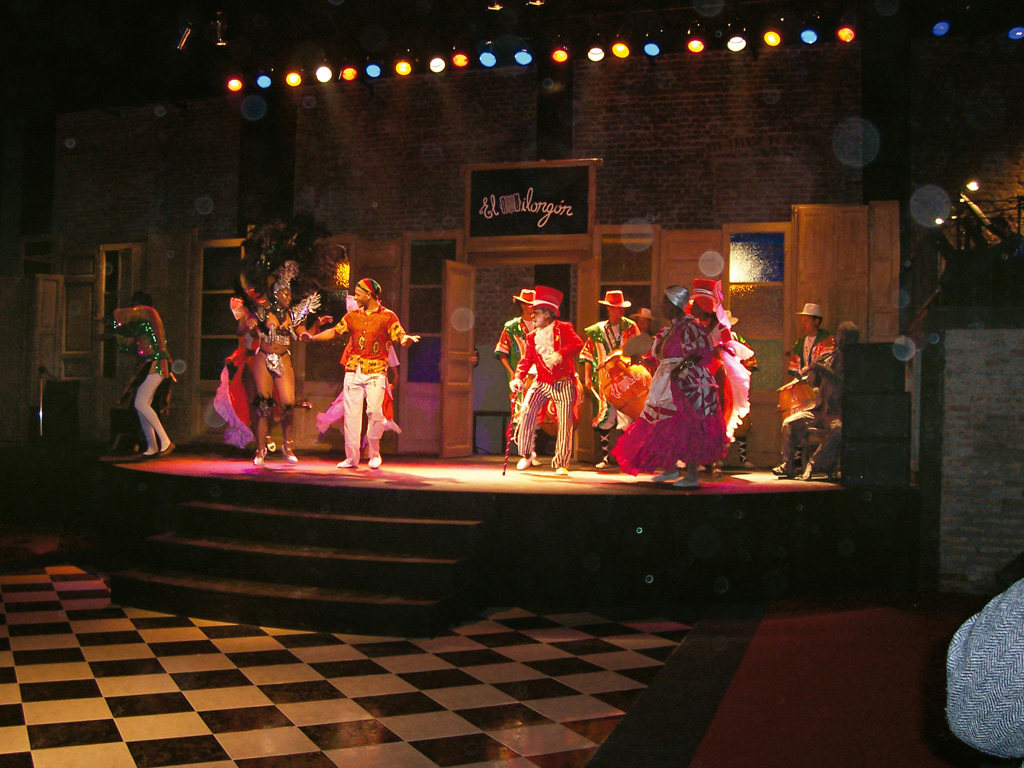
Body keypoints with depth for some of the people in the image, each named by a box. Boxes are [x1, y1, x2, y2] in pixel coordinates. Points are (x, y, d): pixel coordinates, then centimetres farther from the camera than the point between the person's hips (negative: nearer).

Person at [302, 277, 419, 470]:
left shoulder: (387, 316, 1)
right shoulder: (353, 316, 14)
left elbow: (400, 336, -9)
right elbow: (335, 331, 18)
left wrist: (406, 339, -32)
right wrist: (313, 337, 11)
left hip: (376, 372, -4)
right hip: (353, 370, 4)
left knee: (374, 411, -12)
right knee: (352, 413, 1)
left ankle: (374, 454, 8)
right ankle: (351, 457, 6)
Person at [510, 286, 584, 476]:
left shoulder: (563, 328, -1)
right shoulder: (532, 336, 12)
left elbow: (578, 344, -16)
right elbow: (527, 359, 6)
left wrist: (560, 354, -32)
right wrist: (518, 378, -10)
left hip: (563, 383, -3)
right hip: (541, 382, 3)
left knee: (565, 422, -4)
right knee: (527, 412, -15)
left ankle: (561, 464, 8)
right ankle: (526, 454, 2)